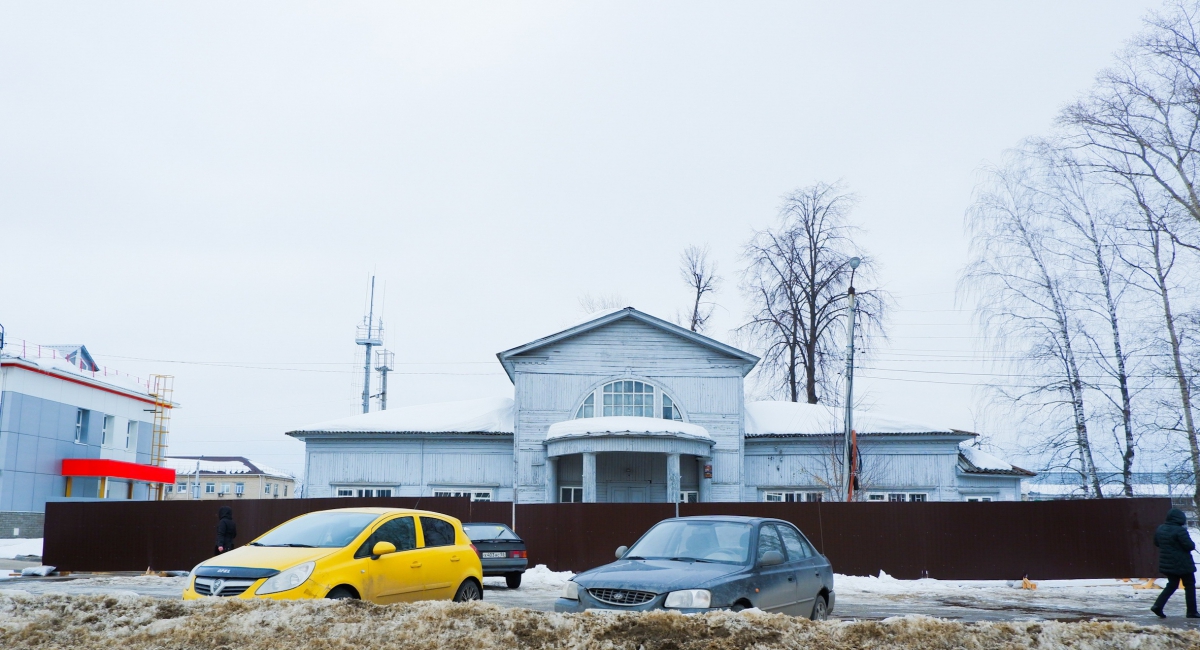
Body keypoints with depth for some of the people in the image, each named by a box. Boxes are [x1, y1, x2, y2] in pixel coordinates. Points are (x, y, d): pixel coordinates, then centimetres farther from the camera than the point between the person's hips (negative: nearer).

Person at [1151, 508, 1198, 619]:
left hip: (1166, 564, 7)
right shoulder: (1180, 530, -20)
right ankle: (1192, 611, 14)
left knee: (1172, 585, 15)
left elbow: (1156, 543, 15)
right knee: (1190, 586, 10)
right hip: (1182, 564, -7)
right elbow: (1190, 546, -20)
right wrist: (1192, 544, 2)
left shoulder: (1160, 529, 4)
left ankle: (1158, 606, 1)